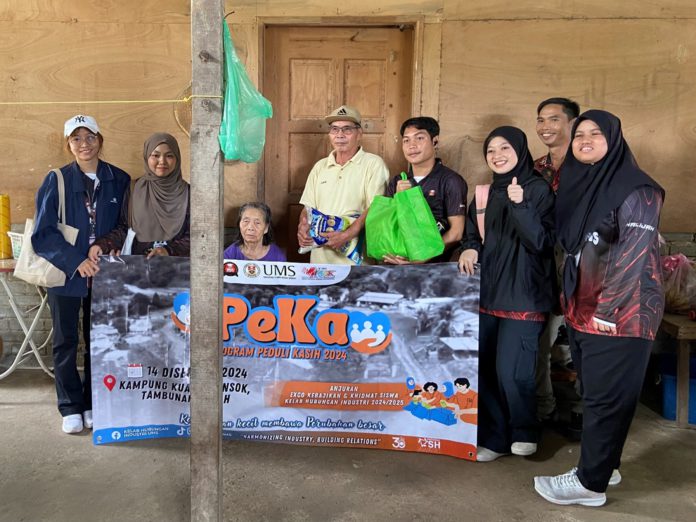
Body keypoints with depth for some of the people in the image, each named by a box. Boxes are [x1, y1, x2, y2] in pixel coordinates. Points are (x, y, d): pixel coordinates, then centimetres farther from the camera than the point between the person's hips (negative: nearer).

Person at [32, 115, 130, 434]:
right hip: (65, 272, -1)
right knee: (66, 342, 7)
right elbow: (43, 233, -6)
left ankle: (93, 404, 24)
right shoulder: (56, 181, -3)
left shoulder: (119, 181, 1)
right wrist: (77, 261, -17)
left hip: (103, 273, 1)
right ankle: (71, 408, 20)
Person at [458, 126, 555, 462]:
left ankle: (525, 431, 21)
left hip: (523, 295, -6)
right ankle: (495, 437, 20)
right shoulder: (488, 194, 12)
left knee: (511, 371, -6)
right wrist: (469, 249, -6)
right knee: (483, 368, 5)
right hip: (488, 292, 6)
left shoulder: (539, 190, -5)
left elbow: (541, 242, -14)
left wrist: (520, 205, -26)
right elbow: (472, 234, 17)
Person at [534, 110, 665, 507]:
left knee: (606, 397, 0)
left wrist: (608, 310, -19)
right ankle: (604, 465, 30)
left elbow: (634, 254, -18)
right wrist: (571, 299, 13)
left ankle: (591, 483, 12)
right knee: (595, 393, 15)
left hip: (621, 313, -8)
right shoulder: (578, 184, 12)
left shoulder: (635, 189, -12)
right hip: (582, 309, 8)